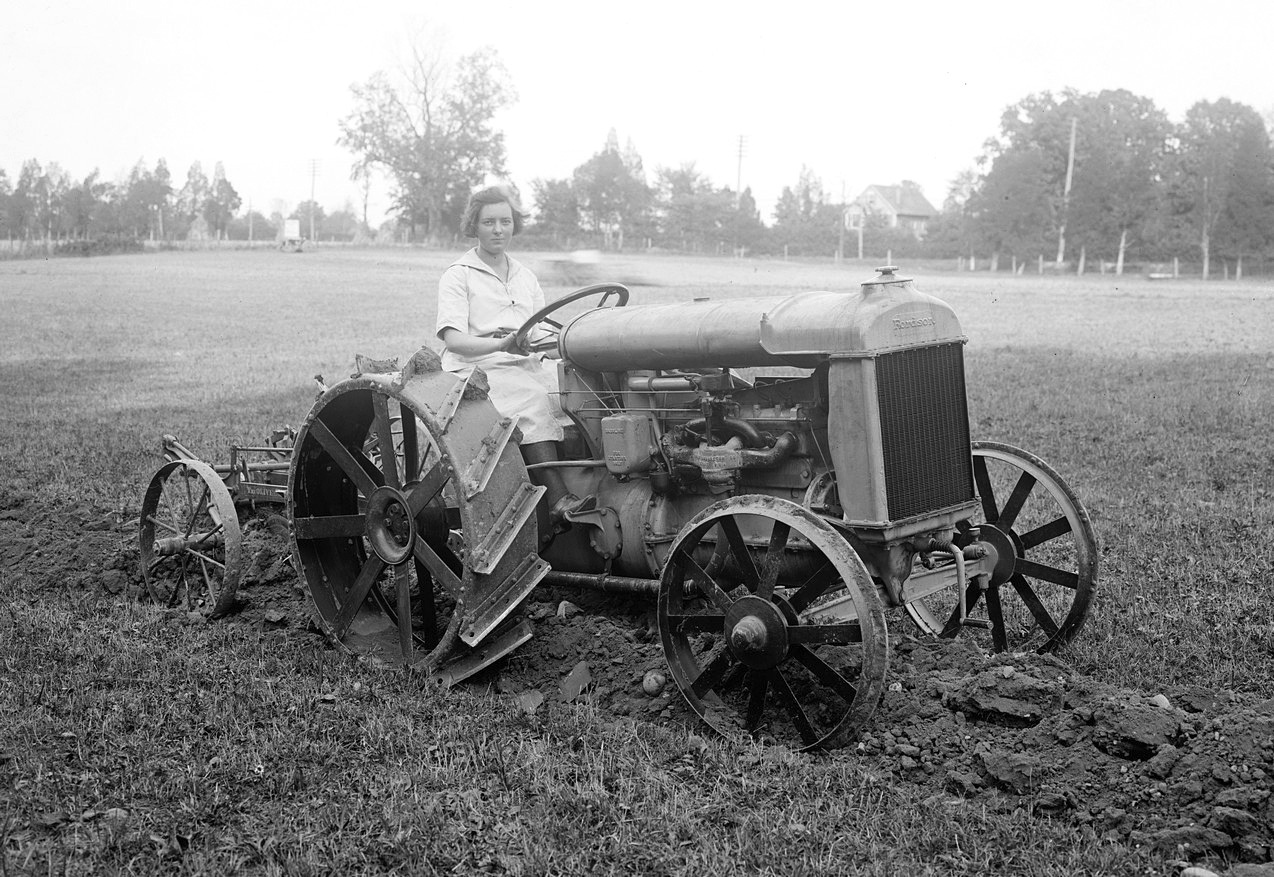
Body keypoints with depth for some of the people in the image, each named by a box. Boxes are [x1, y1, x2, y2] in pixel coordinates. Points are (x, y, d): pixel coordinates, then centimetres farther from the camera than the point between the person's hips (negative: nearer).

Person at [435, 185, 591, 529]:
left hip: (525, 366, 5)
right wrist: (501, 345, -27)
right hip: (476, 369, -5)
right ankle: (558, 499, -40)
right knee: (533, 399, -34)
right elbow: (453, 339, -10)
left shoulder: (525, 276, 22)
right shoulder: (458, 275, 3)